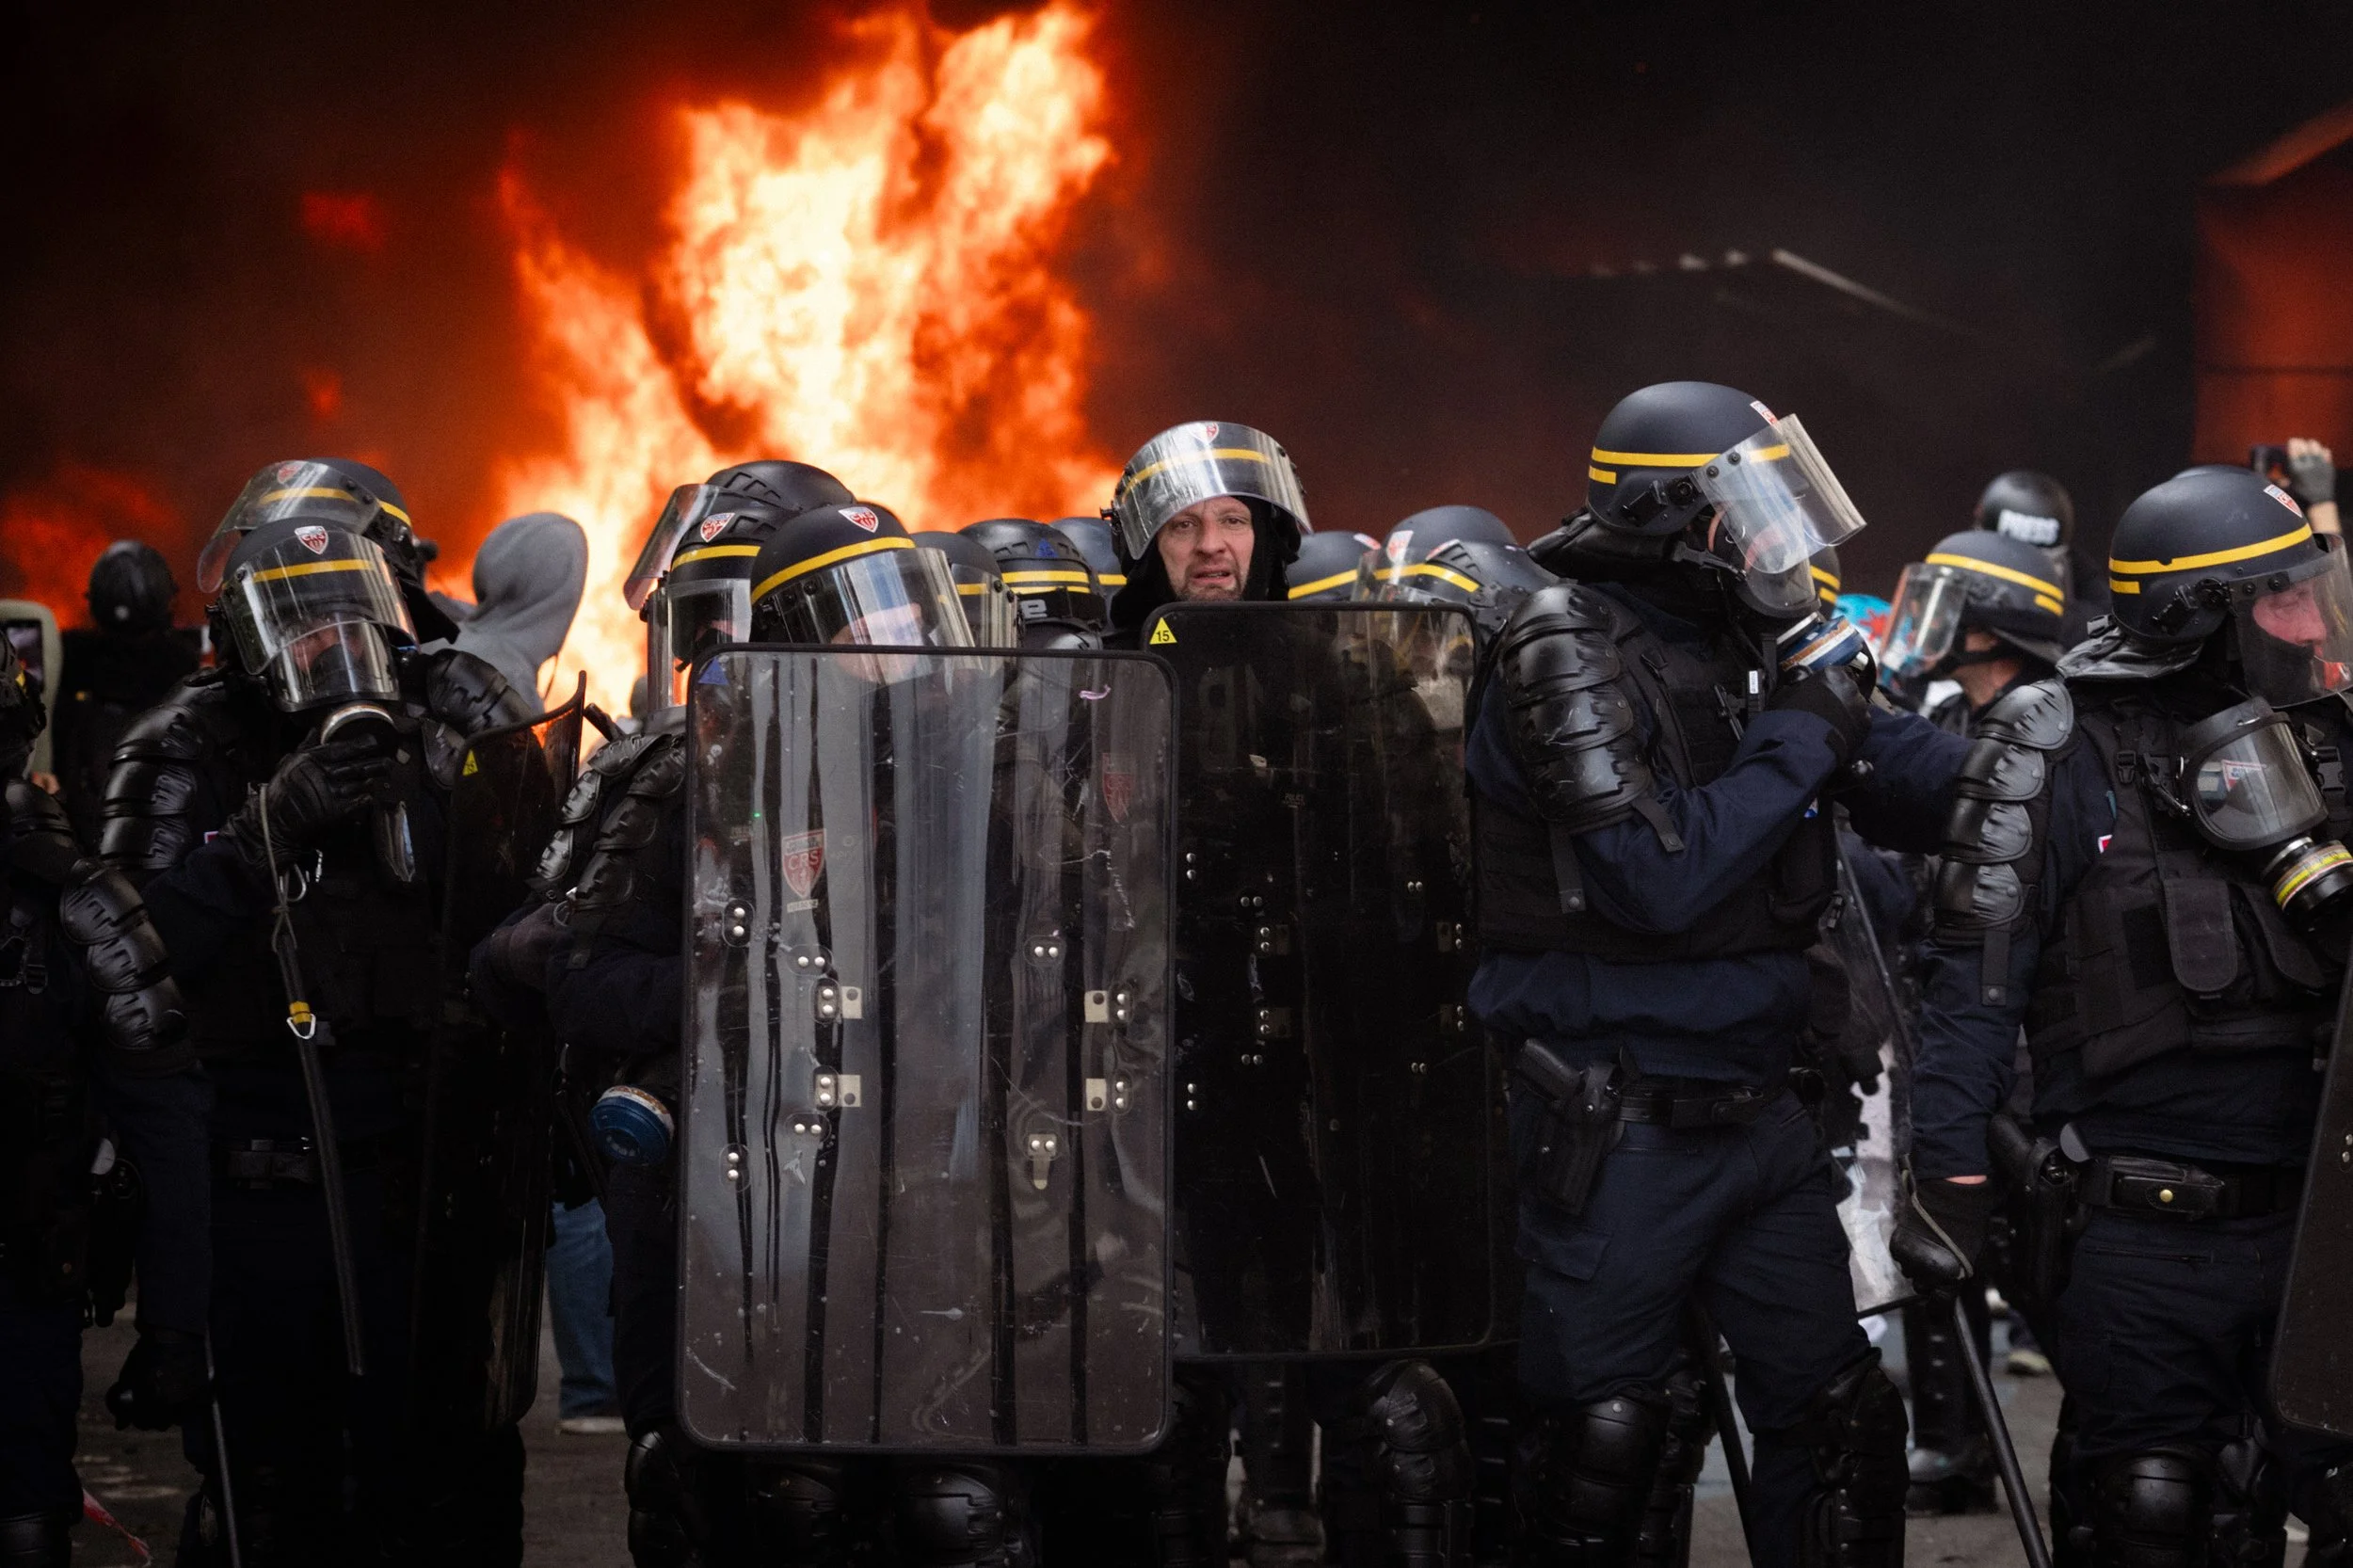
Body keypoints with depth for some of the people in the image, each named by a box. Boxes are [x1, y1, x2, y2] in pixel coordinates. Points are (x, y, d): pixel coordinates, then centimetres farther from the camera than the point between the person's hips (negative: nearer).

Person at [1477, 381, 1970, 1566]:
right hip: (1616, 1129, -7)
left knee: (1834, 1409, 11)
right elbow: (1656, 878, -24)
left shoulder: (1751, 645, 8)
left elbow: (1931, 800, 12)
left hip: (1754, 1109, 7)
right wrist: (1801, 742, -17)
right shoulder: (1572, 655, -14)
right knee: (1605, 1441, 0)